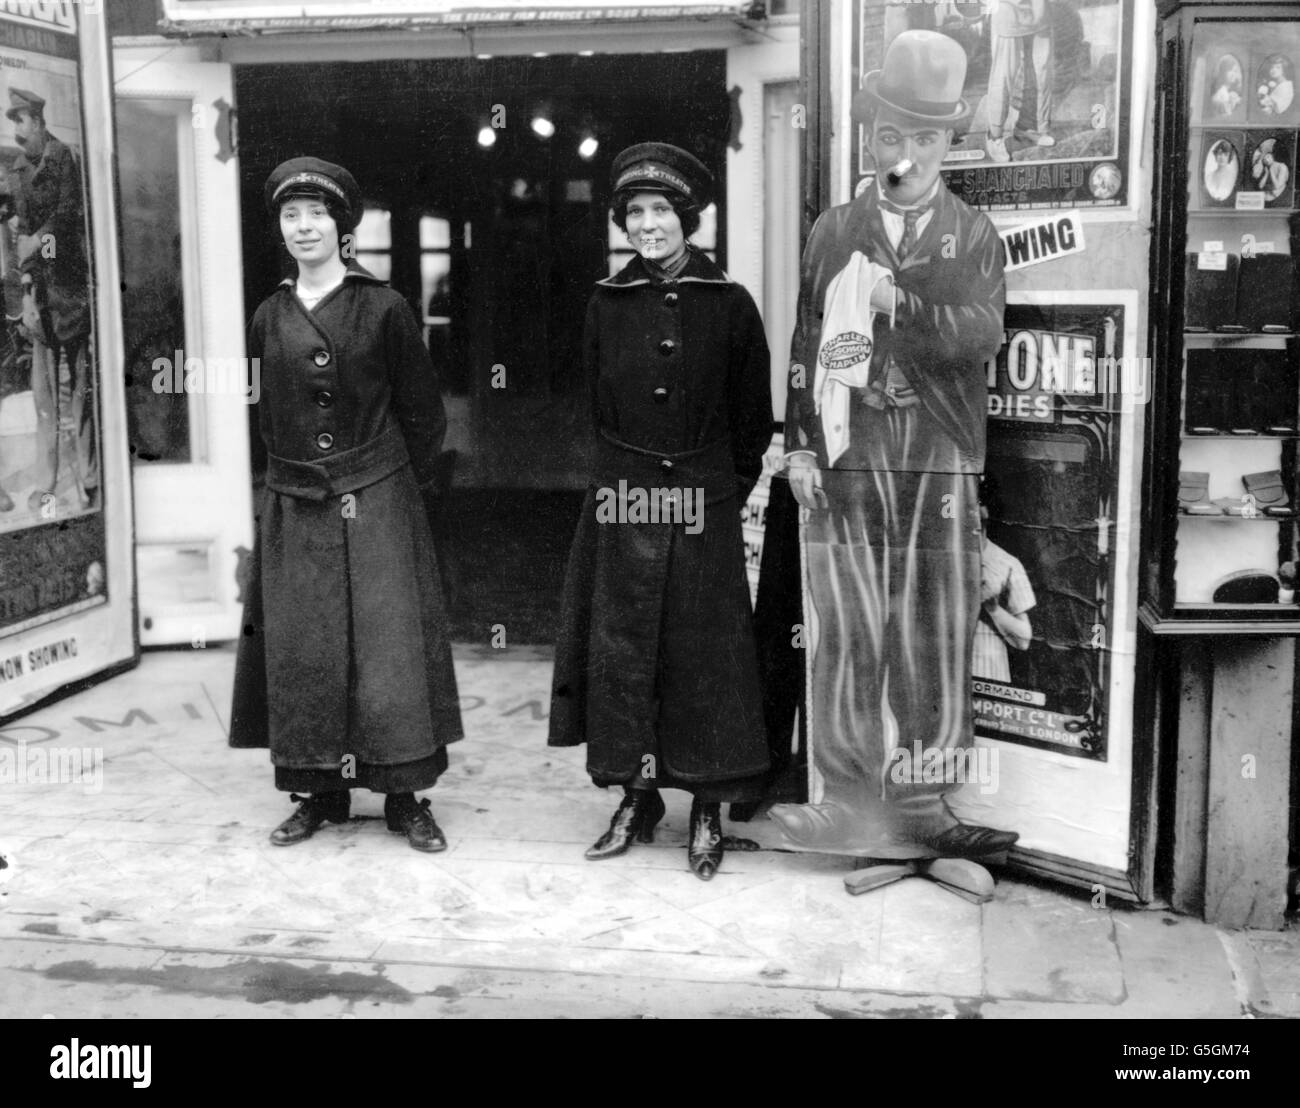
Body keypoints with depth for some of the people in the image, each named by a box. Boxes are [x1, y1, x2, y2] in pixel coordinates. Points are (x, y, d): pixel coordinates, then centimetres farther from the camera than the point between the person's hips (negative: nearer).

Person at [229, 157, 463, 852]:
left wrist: (401, 487, 4)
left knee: (390, 645, -4)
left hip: (378, 506, -4)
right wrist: (301, 471, 12)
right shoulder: (269, 319, 8)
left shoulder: (383, 309, -3)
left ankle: (404, 795, 5)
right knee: (302, 652, 6)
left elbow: (423, 413, 2)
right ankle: (318, 793, 17)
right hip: (295, 510, 4)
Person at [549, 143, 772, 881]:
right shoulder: (609, 304, 6)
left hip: (704, 506, -2)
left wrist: (728, 487, 5)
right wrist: (631, 473, 12)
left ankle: (709, 813, 13)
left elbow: (752, 413, 4)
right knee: (620, 650, 5)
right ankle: (636, 799, 19)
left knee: (704, 653, 2)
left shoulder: (729, 304, -2)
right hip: (623, 502, 3)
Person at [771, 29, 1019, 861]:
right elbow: (805, 344, 10)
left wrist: (898, 303, -20)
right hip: (845, 459, 0)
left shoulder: (974, 236, 10)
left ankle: (921, 806, 10)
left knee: (935, 636, 0)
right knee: (848, 632, -2)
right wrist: (800, 444, 0)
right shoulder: (835, 231, 13)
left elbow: (982, 334, -6)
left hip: (939, 463, 0)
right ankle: (848, 799, 8)